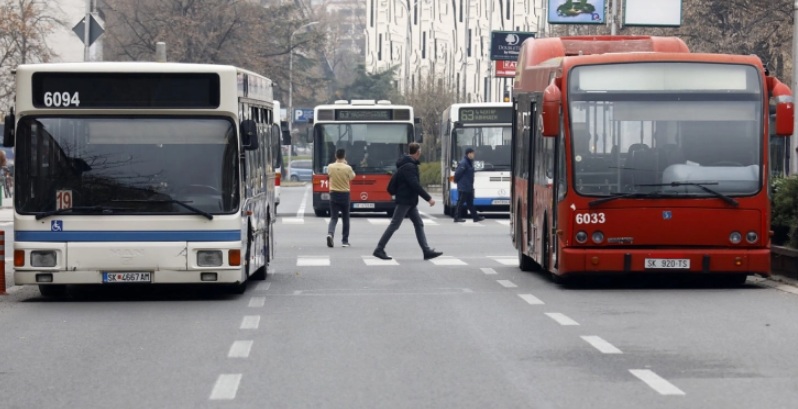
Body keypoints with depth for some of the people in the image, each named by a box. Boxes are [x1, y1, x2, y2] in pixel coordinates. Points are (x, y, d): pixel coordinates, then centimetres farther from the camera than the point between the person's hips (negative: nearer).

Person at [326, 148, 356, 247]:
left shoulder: (330, 167, -6)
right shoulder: (347, 168, -12)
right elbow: (352, 177, 6)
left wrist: (337, 163, 18)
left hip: (334, 194, 1)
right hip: (344, 195, -1)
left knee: (334, 217, 4)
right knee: (345, 218, 12)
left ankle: (330, 233, -23)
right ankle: (345, 240, 14)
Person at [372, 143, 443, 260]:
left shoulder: (407, 164, 13)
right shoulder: (409, 166, -19)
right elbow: (415, 185, -25)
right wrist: (428, 198, -23)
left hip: (410, 201, 10)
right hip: (404, 201, -10)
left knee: (419, 224, 6)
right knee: (394, 225, -5)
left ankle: (427, 251, 3)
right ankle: (379, 250, 1)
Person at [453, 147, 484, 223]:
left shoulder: (469, 162, 13)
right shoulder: (463, 163, -19)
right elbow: (457, 173, -19)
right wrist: (456, 181, -5)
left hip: (468, 188, 10)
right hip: (463, 187, -10)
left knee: (470, 202, 12)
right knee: (460, 202, -3)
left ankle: (476, 217, 16)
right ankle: (457, 218, 2)